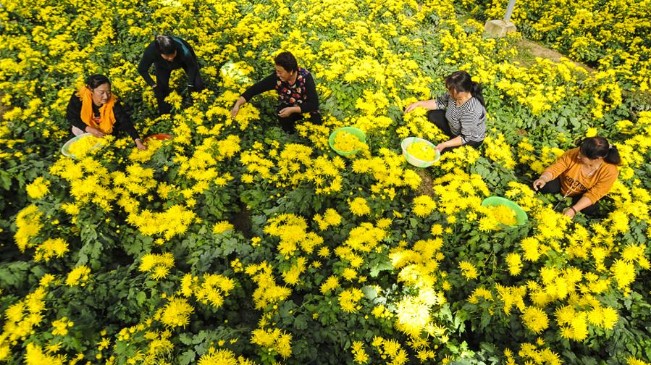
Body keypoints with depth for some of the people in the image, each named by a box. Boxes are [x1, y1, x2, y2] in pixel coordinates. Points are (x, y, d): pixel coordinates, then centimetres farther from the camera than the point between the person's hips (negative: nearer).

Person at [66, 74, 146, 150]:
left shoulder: (113, 103, -35)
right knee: (77, 131, -18)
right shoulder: (79, 97, -33)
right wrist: (88, 129, -35)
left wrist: (137, 141, -54)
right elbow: (71, 116, -20)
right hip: (86, 127, 0)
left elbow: (126, 121, -41)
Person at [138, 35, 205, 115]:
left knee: (198, 85, -15)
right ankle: (164, 115, 15)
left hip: (184, 60, -1)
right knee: (161, 88, -10)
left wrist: (190, 85, -26)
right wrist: (154, 86, -29)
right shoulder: (151, 51, -41)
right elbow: (142, 70, -22)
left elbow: (192, 66, -23)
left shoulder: (183, 49, -46)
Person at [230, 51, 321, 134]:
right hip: (288, 107, 2)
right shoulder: (277, 77, -21)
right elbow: (256, 88, -17)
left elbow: (314, 104, -27)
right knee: (282, 117, -31)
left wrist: (292, 109, -36)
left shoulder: (305, 77, -27)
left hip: (307, 110, -1)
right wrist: (238, 104, -25)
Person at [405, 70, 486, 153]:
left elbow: (465, 138, -32)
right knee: (432, 115, 1)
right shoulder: (455, 94, -21)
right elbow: (440, 102, -3)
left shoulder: (471, 111, -41)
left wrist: (444, 145, -32)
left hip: (471, 139, -7)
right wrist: (418, 104, -8)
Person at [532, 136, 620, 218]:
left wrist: (574, 209, -37)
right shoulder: (574, 153, -29)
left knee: (590, 210, -26)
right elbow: (556, 168, -22)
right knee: (542, 186, -26)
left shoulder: (610, 171, -29)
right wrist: (543, 178, -44)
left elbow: (593, 194, -28)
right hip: (562, 182, 0)